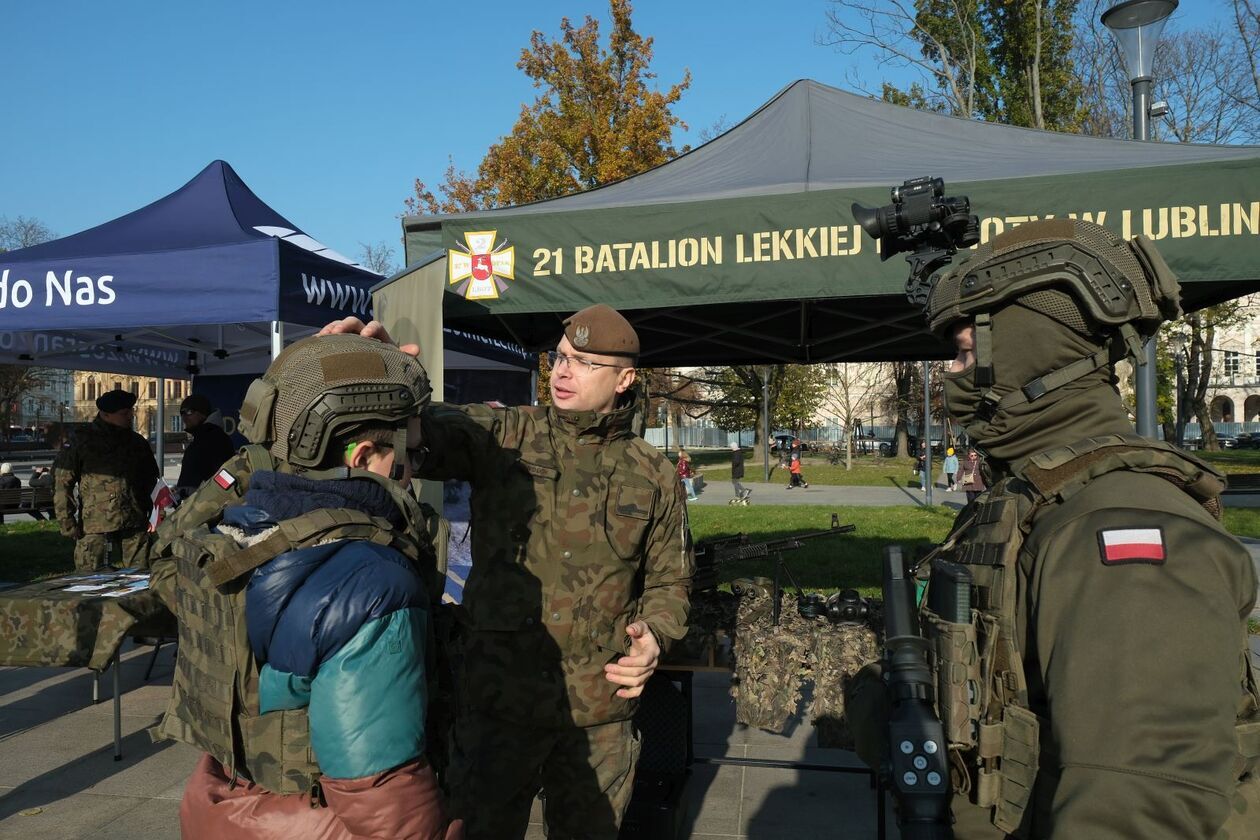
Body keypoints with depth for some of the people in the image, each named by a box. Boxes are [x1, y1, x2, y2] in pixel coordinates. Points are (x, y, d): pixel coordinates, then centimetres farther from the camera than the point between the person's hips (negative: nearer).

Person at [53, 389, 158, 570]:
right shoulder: (85, 441, -3)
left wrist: (149, 511, 15)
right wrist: (67, 522, -7)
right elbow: (61, 479, -3)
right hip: (94, 527, -4)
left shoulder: (137, 443, 11)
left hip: (135, 527, 4)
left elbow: (151, 480, 23)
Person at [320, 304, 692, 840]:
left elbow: (669, 580, 12)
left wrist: (654, 636, -8)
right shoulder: (501, 436, -4)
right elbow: (423, 431, -22)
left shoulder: (654, 476, 2)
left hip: (601, 708, 2)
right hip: (499, 696, -1)